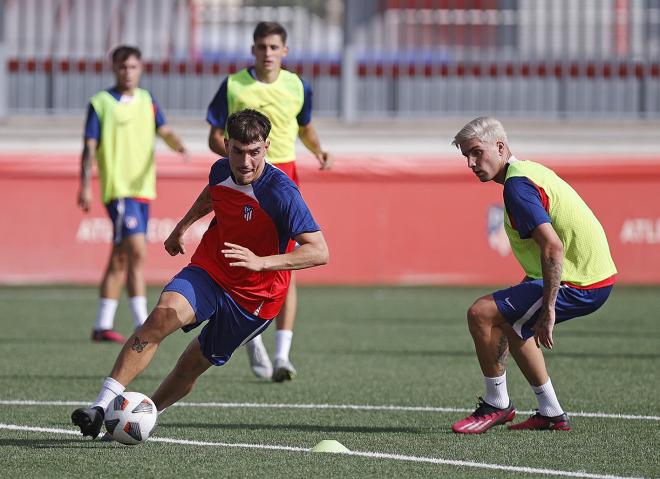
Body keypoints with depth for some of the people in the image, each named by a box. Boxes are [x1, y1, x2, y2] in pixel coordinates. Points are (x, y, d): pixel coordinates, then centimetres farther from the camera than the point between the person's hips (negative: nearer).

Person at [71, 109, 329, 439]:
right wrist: (183, 226, 33)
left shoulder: (282, 193, -25)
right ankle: (102, 405, -31)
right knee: (164, 315, -26)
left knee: (190, 368, 5)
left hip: (255, 295, -3)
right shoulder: (221, 170, -6)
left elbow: (320, 252, -28)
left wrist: (261, 262, -38)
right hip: (208, 270, 3)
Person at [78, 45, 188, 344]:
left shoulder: (147, 101, 13)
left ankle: (102, 326, 17)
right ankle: (142, 325, -17)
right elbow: (90, 146, -4)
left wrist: (179, 147, -20)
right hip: (118, 188, -6)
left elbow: (164, 131, 2)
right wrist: (85, 186, -11)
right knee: (137, 252, -17)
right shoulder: (100, 103, -2)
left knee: (121, 258, 10)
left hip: (143, 187, 6)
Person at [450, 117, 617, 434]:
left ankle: (496, 404, 3)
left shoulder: (517, 184, -18)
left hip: (578, 286, -11)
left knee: (481, 314, -13)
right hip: (596, 275, 11)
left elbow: (553, 247, -28)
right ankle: (551, 413, 29)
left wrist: (548, 309, -26)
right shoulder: (529, 171, 14)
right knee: (510, 322, 28)